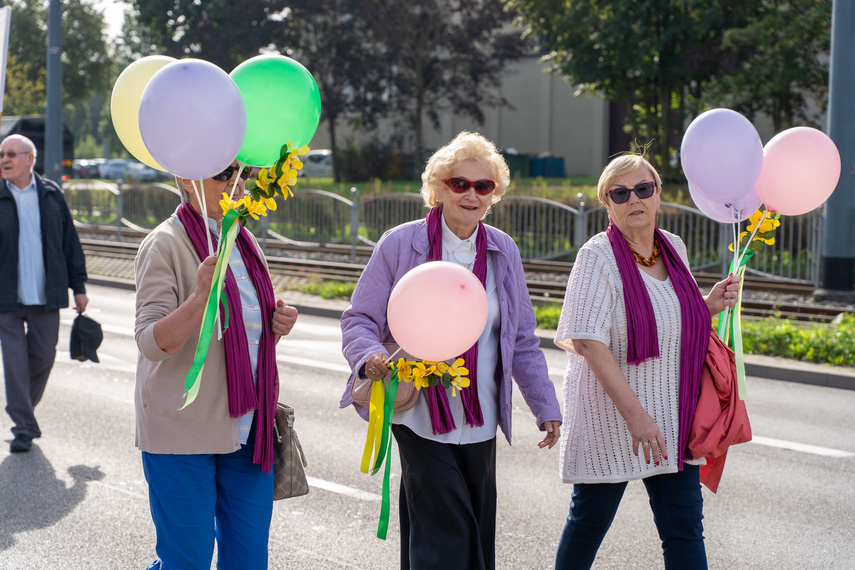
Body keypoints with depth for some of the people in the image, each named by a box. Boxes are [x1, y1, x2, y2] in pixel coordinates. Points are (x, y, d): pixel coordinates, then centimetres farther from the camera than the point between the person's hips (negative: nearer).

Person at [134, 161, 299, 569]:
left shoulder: (245, 244, 11)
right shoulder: (165, 245, -10)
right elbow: (153, 343, -18)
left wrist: (279, 325, 1)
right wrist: (202, 295, -32)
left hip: (248, 429, 6)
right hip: (183, 433, -6)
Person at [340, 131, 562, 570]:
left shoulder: (503, 251, 6)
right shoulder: (399, 245, -6)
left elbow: (522, 339, 12)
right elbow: (359, 320, -2)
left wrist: (546, 407, 9)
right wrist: (370, 357, -24)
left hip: (481, 423, 5)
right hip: (421, 419, -4)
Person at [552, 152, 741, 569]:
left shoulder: (673, 248, 7)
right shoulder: (598, 256, -13)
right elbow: (588, 342, -20)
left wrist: (709, 305, 1)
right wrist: (634, 414, -24)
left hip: (672, 419, 6)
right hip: (609, 420, -5)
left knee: (685, 531, 3)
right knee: (588, 523, 7)